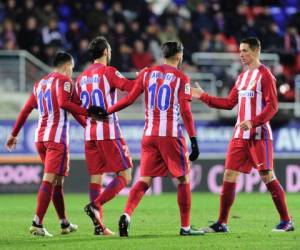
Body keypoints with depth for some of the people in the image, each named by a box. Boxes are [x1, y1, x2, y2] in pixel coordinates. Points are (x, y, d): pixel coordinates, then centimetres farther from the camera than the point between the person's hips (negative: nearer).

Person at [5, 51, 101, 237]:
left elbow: (26, 110, 20)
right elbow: (64, 103, -20)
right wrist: (87, 112, -20)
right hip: (57, 138, -8)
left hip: (40, 138, 8)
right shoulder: (64, 80, -2)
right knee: (50, 180, -11)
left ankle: (65, 223, 22)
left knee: (57, 181, 17)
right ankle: (37, 224, -19)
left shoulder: (39, 84, 19)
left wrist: (14, 134, 25)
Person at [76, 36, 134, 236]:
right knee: (124, 176, 0)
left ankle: (99, 225, 3)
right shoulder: (108, 72, -7)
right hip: (109, 133, -6)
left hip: (90, 134, 6)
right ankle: (95, 205, -17)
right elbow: (131, 87, -15)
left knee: (96, 178, 8)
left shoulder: (82, 77, 12)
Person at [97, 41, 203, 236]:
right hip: (171, 135, -4)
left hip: (149, 135, 4)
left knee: (145, 180, 3)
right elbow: (185, 111, -8)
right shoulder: (181, 78, -2)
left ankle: (127, 215, -19)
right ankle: (185, 227, 9)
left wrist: (107, 111, 15)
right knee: (183, 179, 8)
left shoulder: (147, 73, 9)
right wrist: (194, 140, -7)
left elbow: (130, 99, 4)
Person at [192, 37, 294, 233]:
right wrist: (203, 96, 18)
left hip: (259, 136, -8)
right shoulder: (242, 77, 17)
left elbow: (272, 106, -14)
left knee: (267, 176, -9)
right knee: (229, 175, 3)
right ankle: (222, 223, 6)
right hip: (240, 136, 8)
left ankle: (287, 222, -2)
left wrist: (253, 122, -25)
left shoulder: (265, 75, -7)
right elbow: (229, 103, 20)